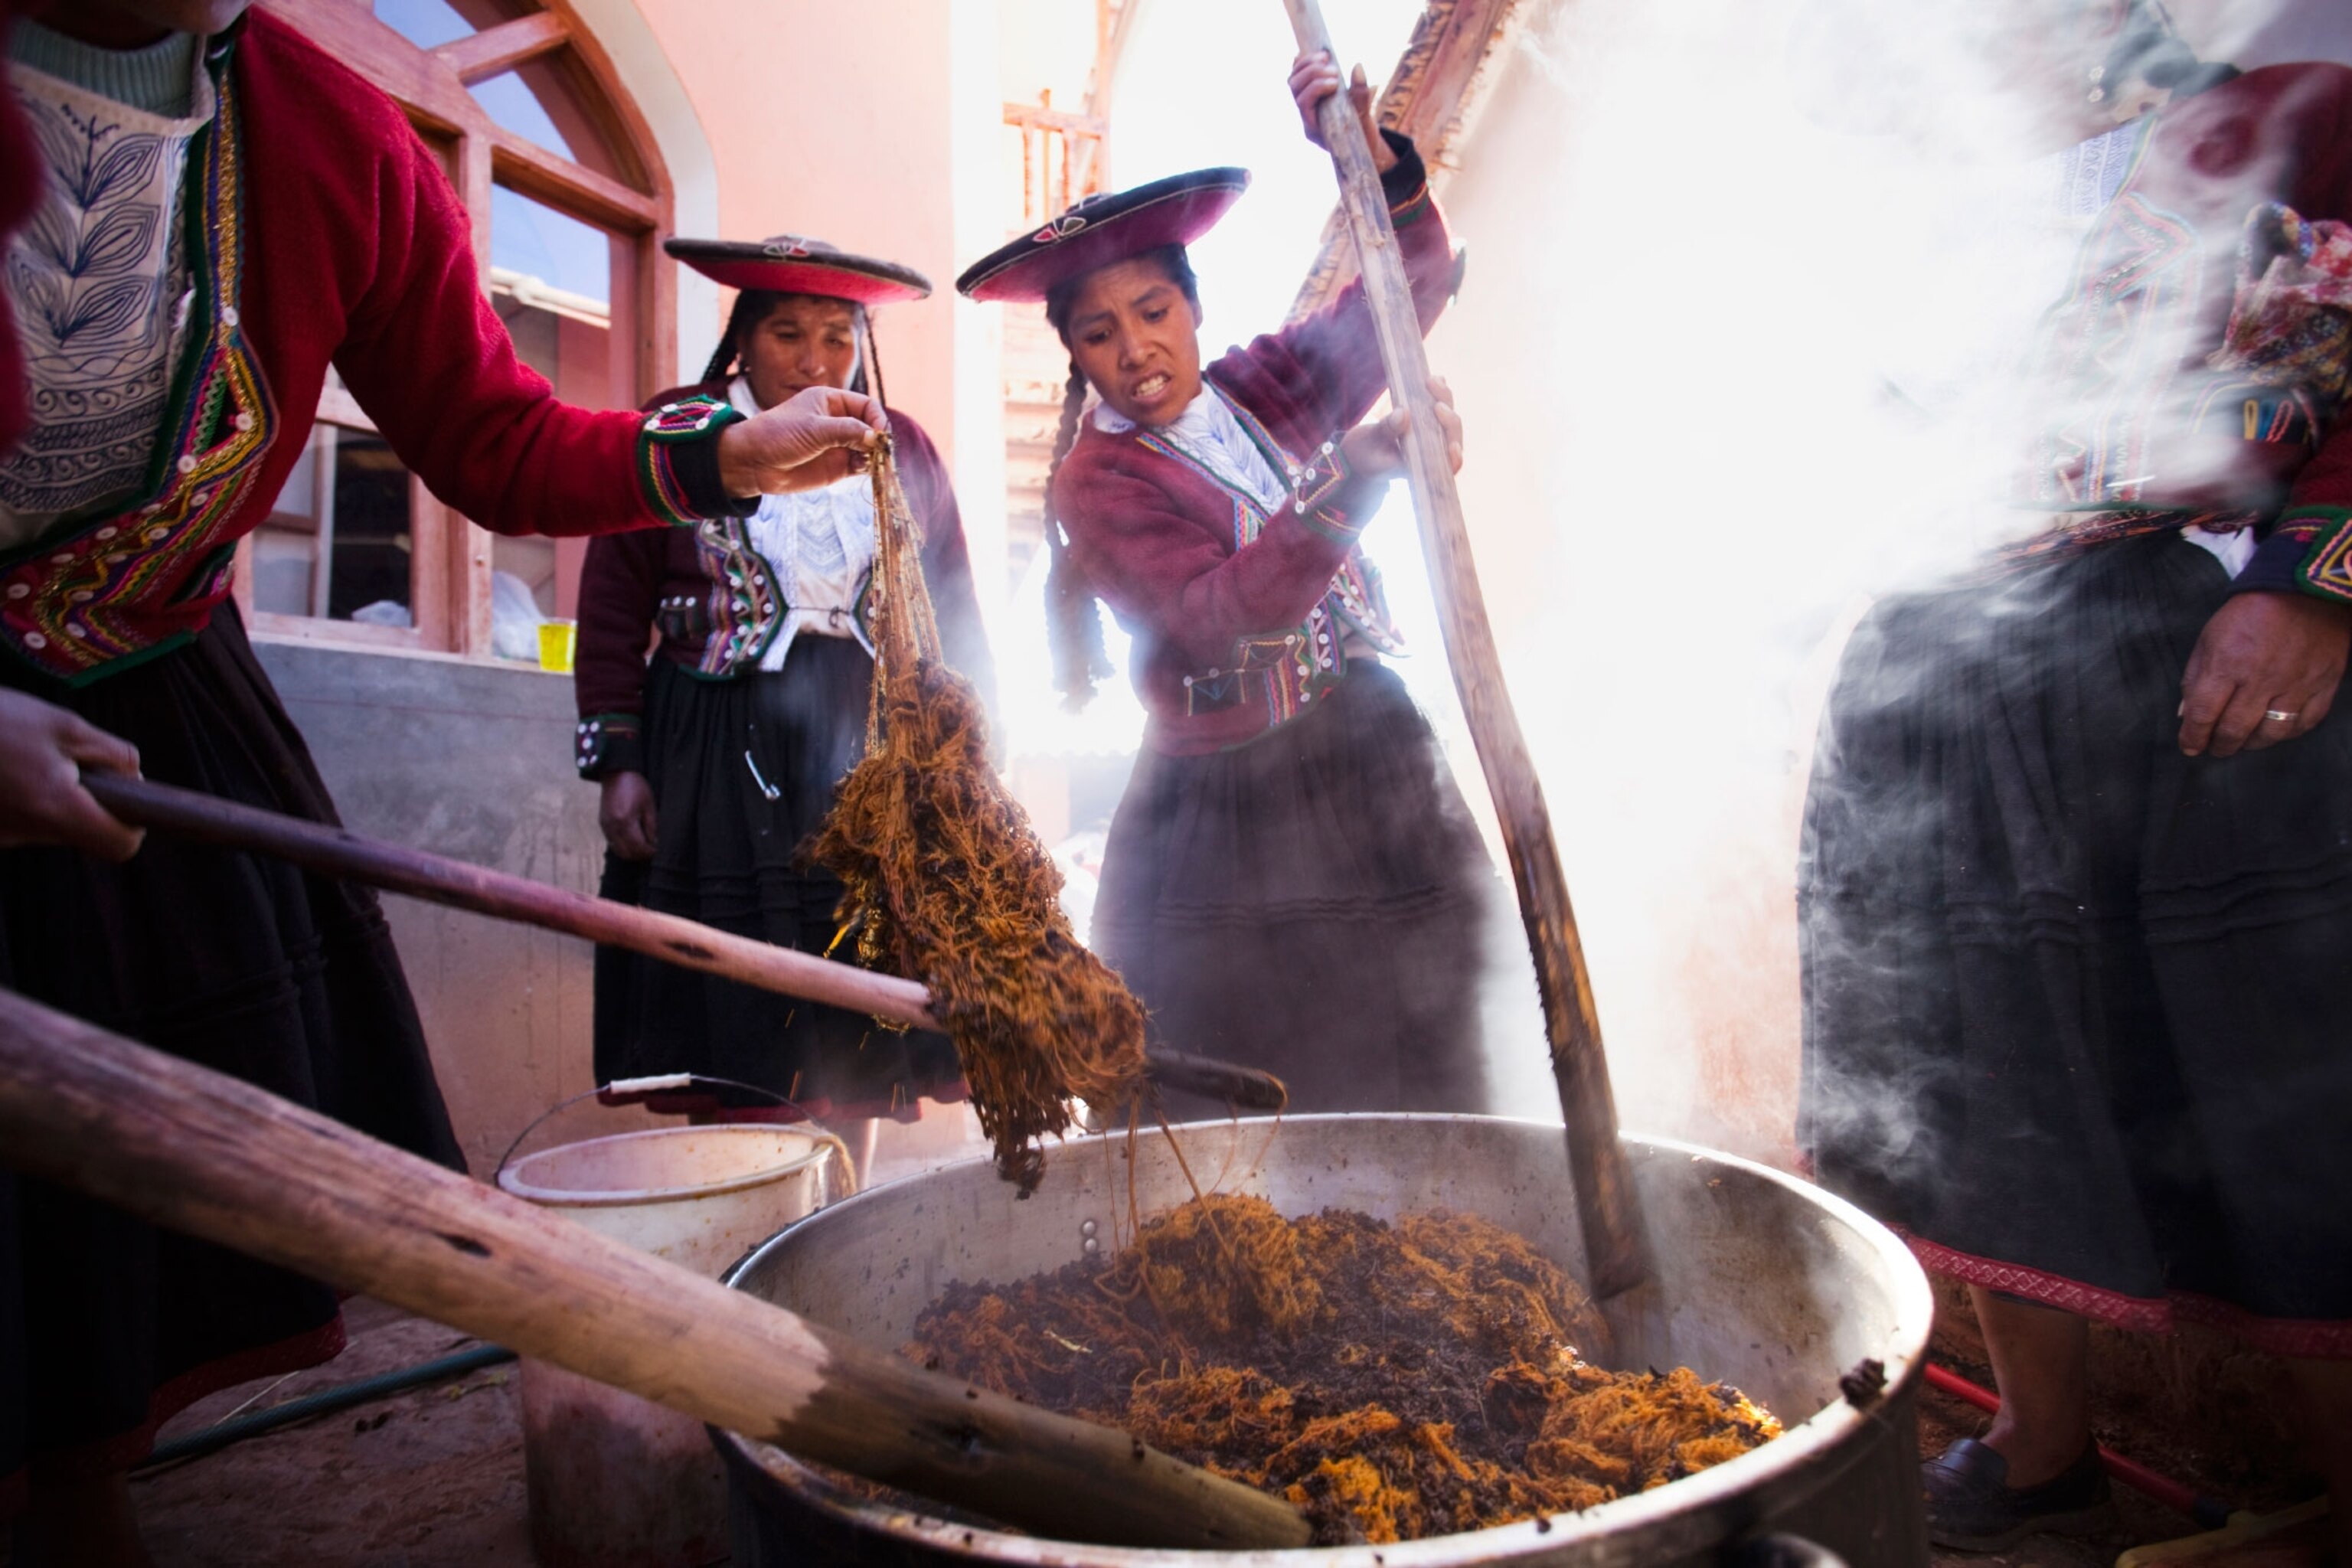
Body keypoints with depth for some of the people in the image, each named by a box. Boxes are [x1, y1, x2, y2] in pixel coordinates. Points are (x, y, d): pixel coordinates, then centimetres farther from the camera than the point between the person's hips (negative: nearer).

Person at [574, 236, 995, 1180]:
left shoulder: (902, 450, 13)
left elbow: (954, 616, 13)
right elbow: (614, 608, 4)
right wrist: (619, 764, -3)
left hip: (870, 758, 2)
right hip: (718, 761, -1)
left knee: (851, 1034, 3)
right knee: (734, 1032, -2)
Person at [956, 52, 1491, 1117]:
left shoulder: (1263, 389, 9)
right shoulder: (1096, 479, -6)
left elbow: (1407, 290, 3)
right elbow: (1221, 613, -21)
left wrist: (1378, 162, -15)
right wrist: (1353, 479, -33)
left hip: (1380, 783, 5)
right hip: (1229, 823, -4)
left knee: (1410, 1106, 9)